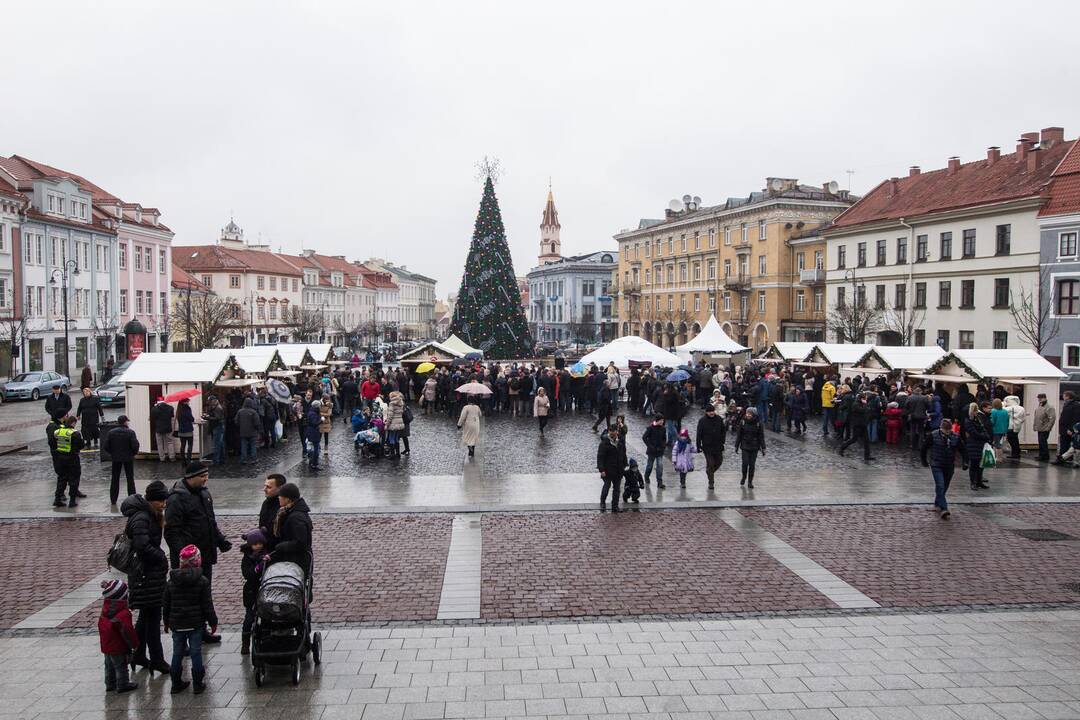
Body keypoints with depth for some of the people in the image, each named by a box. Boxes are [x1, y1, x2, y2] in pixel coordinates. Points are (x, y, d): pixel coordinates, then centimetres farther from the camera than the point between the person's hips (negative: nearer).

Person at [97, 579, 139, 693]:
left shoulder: (105, 611, -4)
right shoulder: (123, 614, -27)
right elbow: (127, 631, -24)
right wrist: (135, 644, -10)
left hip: (106, 646, 8)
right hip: (118, 647, -8)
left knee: (109, 665, 21)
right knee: (121, 666, 6)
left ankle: (110, 684, 32)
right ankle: (122, 685, 14)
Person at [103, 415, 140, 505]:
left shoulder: (111, 432, -2)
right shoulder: (130, 432, -11)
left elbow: (105, 446, -5)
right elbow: (135, 445, -19)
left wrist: (112, 453, 11)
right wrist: (134, 453, 1)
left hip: (115, 458, 2)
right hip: (128, 458, -2)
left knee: (115, 479, 12)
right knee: (130, 479, 7)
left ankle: (113, 500, 15)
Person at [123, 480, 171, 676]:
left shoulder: (149, 514, 9)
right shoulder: (141, 518, -21)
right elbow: (143, 546, -29)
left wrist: (159, 519, 3)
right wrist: (162, 557, -18)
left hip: (150, 572, 10)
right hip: (146, 574, -10)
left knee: (146, 616, 19)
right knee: (153, 617, -2)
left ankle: (138, 655, 30)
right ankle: (156, 660, 6)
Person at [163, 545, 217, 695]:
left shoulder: (171, 582, -1)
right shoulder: (202, 581, -11)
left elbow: (166, 605, 7)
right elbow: (207, 605, -9)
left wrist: (167, 622, 20)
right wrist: (213, 622, 1)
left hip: (177, 624, 3)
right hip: (196, 623, -3)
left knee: (177, 653, 13)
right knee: (196, 652, 4)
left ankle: (176, 684, 20)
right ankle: (198, 684, 8)